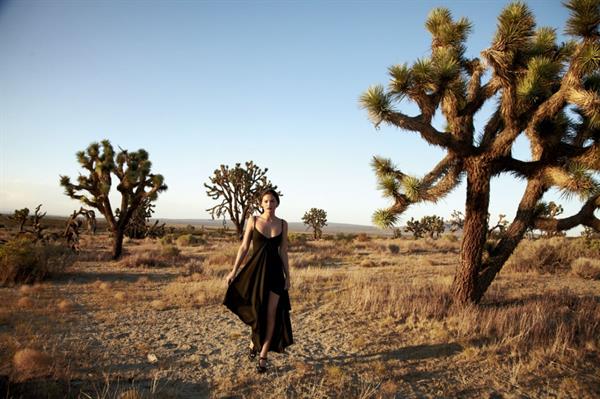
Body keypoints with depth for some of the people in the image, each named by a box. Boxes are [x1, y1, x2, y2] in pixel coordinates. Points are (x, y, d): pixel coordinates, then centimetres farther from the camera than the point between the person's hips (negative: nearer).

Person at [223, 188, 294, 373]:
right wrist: (233, 271, -2)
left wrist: (287, 276, 3)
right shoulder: (253, 220, -2)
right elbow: (244, 247, 0)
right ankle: (254, 342, 36)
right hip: (256, 269, -1)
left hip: (275, 271, 1)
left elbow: (283, 252, 6)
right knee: (257, 312, 5)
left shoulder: (282, 224, 3)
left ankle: (263, 356, 10)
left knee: (271, 314, -2)